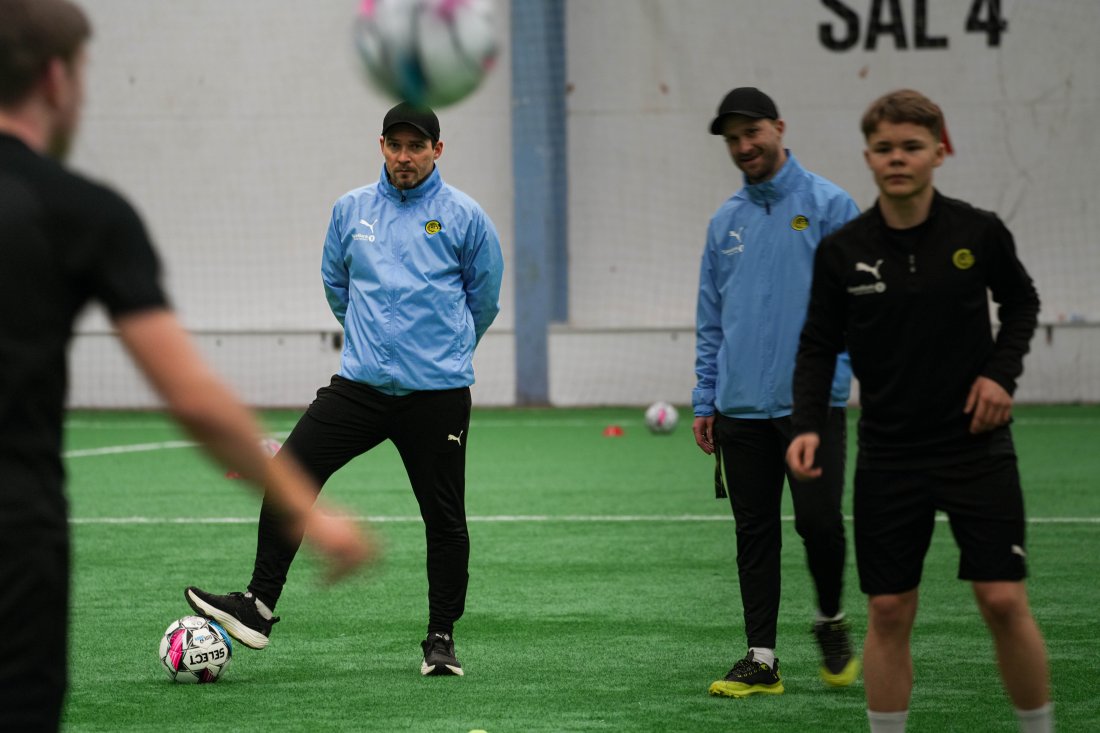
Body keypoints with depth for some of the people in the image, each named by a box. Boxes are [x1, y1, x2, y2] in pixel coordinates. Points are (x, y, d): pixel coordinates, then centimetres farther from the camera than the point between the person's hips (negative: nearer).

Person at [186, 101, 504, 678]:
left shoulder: (464, 217, -2)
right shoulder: (350, 210, 7)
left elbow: (483, 298, 9)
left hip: (438, 392, -3)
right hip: (361, 384, 3)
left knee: (444, 516, 2)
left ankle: (441, 638, 14)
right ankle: (259, 606, -7)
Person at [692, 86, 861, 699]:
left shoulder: (829, 206, -1)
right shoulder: (727, 222, 14)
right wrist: (705, 400, 11)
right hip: (741, 407, 4)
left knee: (819, 519, -10)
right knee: (755, 533, 6)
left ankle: (831, 621, 17)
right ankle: (761, 659, 11)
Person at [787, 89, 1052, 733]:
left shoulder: (978, 233, -5)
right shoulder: (842, 252, -4)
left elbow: (1022, 302, 12)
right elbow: (819, 346, 3)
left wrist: (1003, 371, -3)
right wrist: (808, 426, -12)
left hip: (976, 445, -1)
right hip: (889, 456, 1)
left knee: (1004, 601, -5)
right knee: (889, 612, 3)